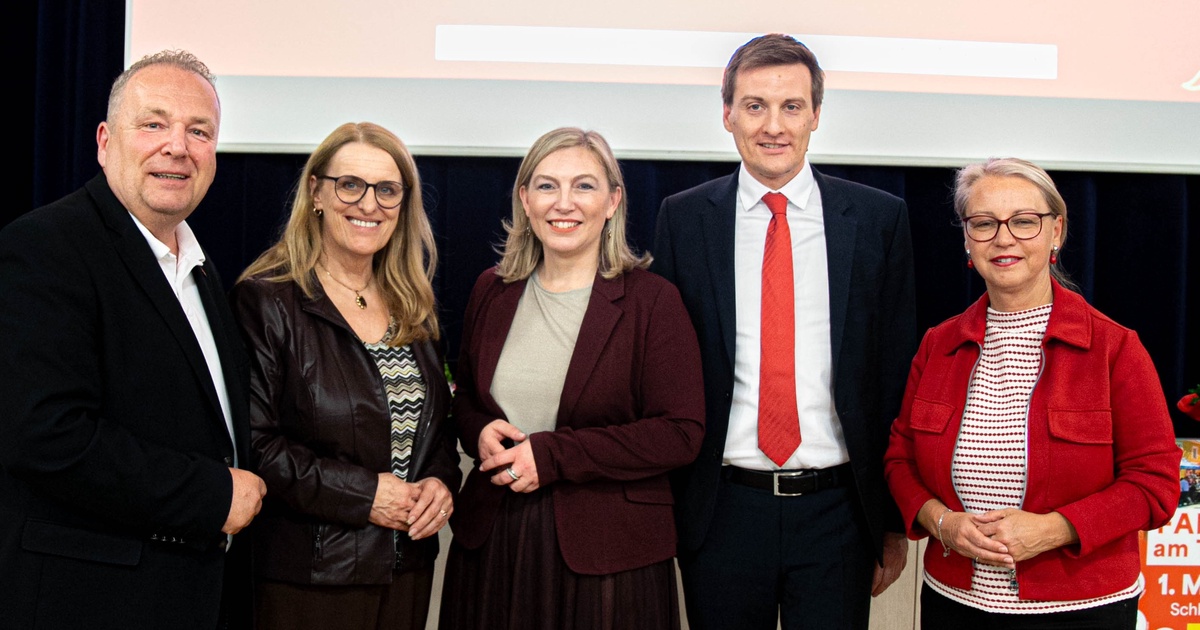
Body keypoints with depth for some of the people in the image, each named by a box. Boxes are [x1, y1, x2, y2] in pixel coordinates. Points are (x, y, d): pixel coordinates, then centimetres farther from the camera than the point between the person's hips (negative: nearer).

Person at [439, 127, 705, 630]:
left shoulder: (652, 301, -8)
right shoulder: (492, 292, 7)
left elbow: (682, 433, -13)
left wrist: (553, 455, -18)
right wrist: (479, 432, -6)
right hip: (492, 541, 4)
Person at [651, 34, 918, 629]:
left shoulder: (879, 219, 1)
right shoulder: (683, 219, 1)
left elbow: (898, 375, 3)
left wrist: (896, 520, 3)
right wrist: (659, 510, 1)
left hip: (837, 511, 0)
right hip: (722, 509, 0)